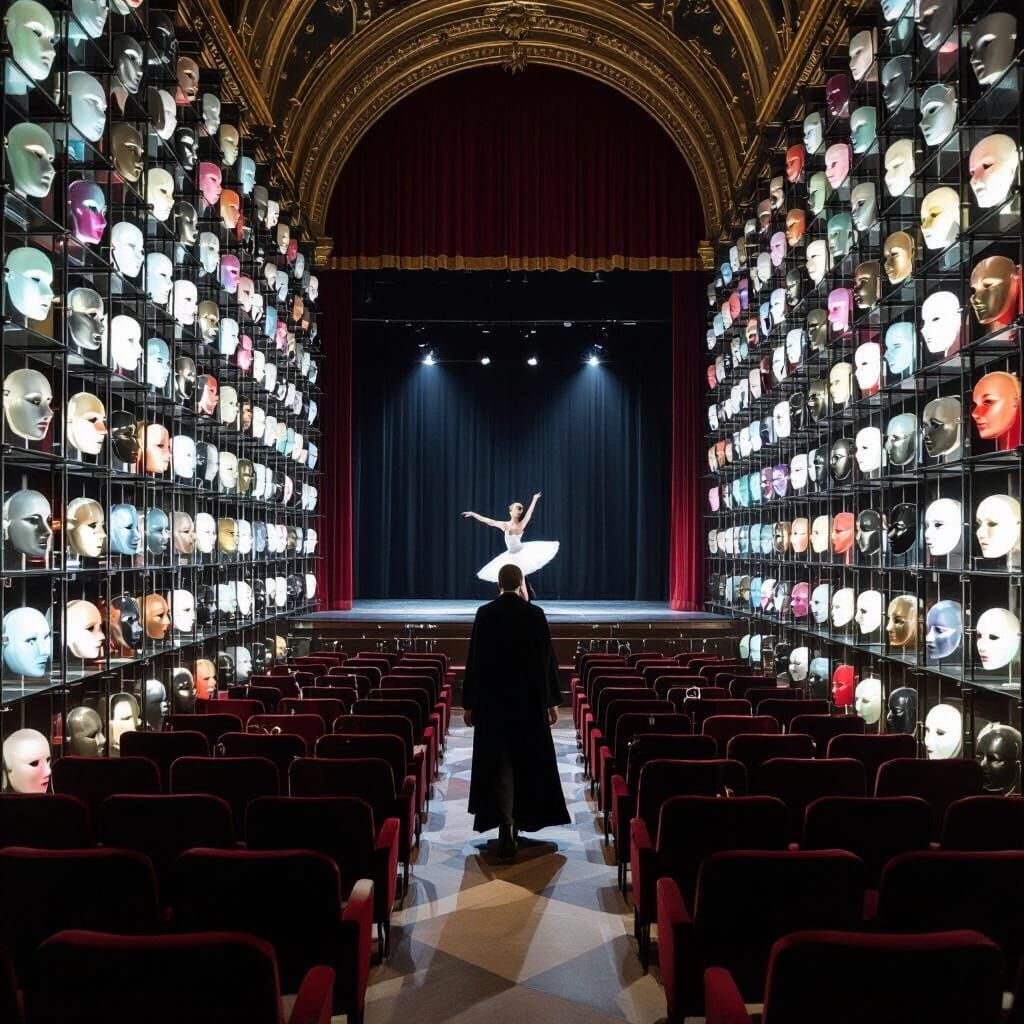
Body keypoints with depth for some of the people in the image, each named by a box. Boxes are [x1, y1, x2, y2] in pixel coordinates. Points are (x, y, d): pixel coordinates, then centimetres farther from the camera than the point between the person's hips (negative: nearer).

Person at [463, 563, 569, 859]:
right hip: (530, 700, 1)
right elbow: (547, 660, -5)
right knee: (527, 762, 18)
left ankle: (506, 830, -7)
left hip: (492, 700, 0)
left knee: (498, 765, 4)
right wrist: (553, 700, 3)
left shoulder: (484, 614, -5)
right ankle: (522, 819, 31)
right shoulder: (535, 614, -6)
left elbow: (474, 661, -4)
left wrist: (469, 702, 3)